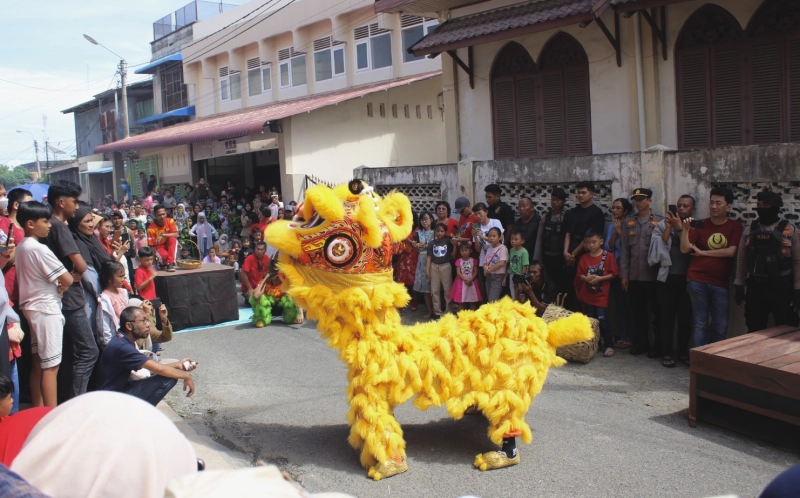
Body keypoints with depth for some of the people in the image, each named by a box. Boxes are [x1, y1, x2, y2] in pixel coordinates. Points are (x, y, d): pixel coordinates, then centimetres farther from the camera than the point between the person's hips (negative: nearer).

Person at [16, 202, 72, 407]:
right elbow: (67, 279, -19)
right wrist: (60, 288, 0)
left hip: (32, 307, 9)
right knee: (51, 366, -5)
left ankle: (38, 410, 23)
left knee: (38, 362, 15)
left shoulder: (21, 247, 9)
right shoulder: (39, 249, -19)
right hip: (46, 308, -9)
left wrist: (54, 286, 3)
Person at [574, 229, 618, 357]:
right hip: (587, 295, 5)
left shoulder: (608, 256, -6)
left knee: (602, 319, -10)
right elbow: (579, 274, 7)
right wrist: (586, 278, -14)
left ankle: (609, 346, 0)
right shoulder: (584, 258, 6)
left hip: (601, 295, -4)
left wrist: (599, 278, -17)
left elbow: (614, 273, -8)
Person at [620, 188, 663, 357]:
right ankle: (641, 342, 22)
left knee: (656, 312, 4)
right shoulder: (629, 221, 8)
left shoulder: (659, 221, -2)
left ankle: (657, 345, 14)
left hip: (653, 275, -3)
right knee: (638, 311, 11)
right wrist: (624, 274, 4)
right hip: (634, 275, 3)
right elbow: (625, 250, 8)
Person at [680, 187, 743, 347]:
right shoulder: (701, 225, 4)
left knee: (721, 326, 6)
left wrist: (702, 252, -6)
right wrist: (685, 229, -17)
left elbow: (731, 251, -10)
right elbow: (684, 249, -3)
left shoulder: (735, 227, 3)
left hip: (720, 283, 1)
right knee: (699, 323, 2)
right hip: (697, 281, 0)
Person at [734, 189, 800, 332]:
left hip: (783, 287, -2)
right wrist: (739, 286, 4)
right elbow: (741, 260, 8)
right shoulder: (749, 230, 6)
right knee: (755, 332, 10)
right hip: (755, 286, 3)